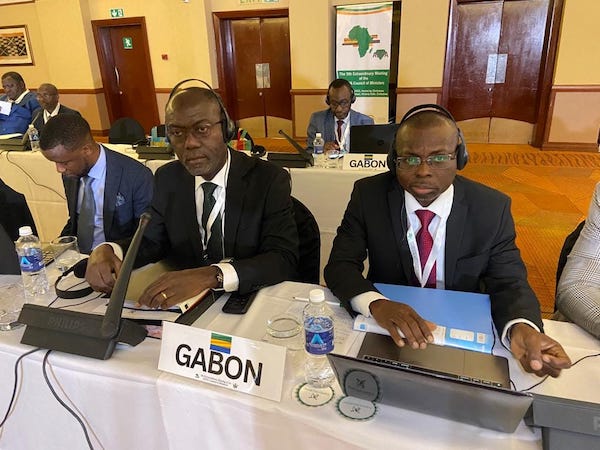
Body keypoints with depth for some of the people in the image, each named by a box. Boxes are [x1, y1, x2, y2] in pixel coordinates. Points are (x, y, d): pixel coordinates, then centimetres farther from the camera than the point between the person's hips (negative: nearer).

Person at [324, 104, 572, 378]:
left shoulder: (492, 208, -8)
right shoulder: (368, 195, -10)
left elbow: (508, 281, -4)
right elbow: (339, 265, -12)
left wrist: (522, 328, -27)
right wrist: (375, 303, -33)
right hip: (388, 333, -2)